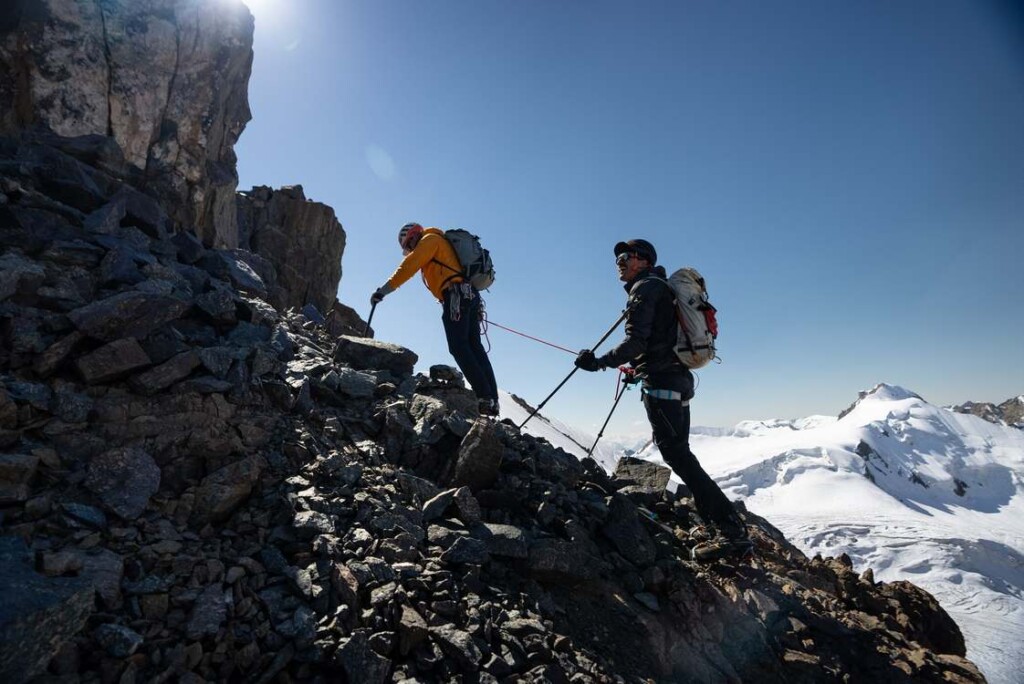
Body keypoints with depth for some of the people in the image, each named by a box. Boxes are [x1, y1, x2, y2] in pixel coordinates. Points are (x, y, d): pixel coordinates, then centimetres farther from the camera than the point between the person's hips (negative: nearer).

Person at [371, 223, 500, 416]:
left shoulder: (430, 239, 7)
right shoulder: (444, 244, 34)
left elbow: (409, 266, -5)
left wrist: (384, 290, -8)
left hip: (455, 293, -9)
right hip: (470, 294, 9)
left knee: (459, 347, -13)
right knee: (475, 347, 3)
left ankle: (484, 397, -20)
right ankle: (492, 400, -2)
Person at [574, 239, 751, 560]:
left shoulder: (645, 288, -7)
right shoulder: (660, 288, 23)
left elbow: (636, 341, -19)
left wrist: (600, 362, -18)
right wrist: (638, 370, 32)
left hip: (661, 383, -10)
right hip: (678, 379, 10)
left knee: (677, 455, -10)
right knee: (680, 454, 14)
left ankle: (731, 530, -8)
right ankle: (729, 528, 20)